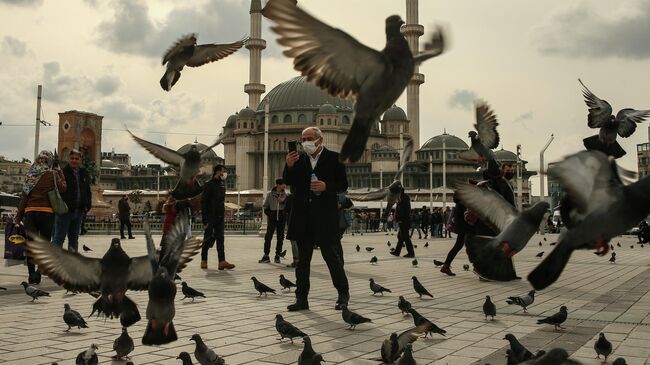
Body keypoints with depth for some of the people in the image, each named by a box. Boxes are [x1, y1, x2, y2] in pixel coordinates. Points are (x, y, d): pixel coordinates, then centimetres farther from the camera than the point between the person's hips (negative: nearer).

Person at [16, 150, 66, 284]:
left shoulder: (31, 174, 7)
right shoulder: (52, 174, -3)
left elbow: (24, 195, 7)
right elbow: (63, 188, -2)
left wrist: (19, 216, 11)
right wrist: (60, 174, 7)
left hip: (30, 211, 3)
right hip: (46, 212, -2)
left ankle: (31, 274, 2)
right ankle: (38, 272, -7)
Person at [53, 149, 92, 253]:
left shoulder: (84, 174, 13)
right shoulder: (62, 172, -6)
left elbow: (88, 192, 21)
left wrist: (87, 206, 9)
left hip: (78, 212, 6)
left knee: (74, 238, 14)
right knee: (59, 237, -6)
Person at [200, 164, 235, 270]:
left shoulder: (222, 184, 12)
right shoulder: (209, 185, -10)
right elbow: (203, 203, -12)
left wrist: (223, 214, 11)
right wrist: (204, 220, -16)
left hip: (219, 217, 6)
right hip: (210, 217, -6)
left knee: (220, 239, -2)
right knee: (208, 239, 3)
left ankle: (222, 262, -8)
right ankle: (204, 261, 16)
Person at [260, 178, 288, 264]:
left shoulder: (285, 195, 5)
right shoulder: (270, 195, 2)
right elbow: (265, 206, 10)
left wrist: (283, 201, -13)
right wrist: (269, 214, -1)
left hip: (281, 219, 1)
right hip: (272, 218, -1)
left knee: (280, 237, 4)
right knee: (268, 237, -4)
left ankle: (277, 256, 12)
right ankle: (266, 255, 1)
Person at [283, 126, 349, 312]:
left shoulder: (334, 158, 1)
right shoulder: (299, 159, 10)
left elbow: (343, 185, 0)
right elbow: (289, 182, 7)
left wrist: (326, 187, -17)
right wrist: (289, 166, -10)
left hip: (325, 216, -4)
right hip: (303, 217, 4)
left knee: (331, 255, 1)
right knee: (302, 259, 7)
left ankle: (343, 293, 17)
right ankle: (301, 299, 13)